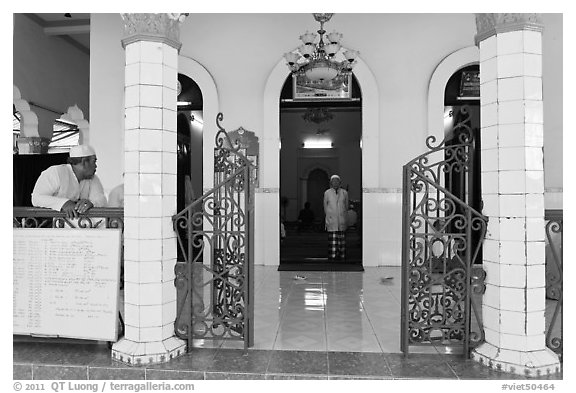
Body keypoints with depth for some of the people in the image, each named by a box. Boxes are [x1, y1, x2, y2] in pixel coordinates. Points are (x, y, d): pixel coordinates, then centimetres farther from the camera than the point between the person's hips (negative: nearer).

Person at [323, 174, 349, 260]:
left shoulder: (344, 193, 5)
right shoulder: (327, 193, 3)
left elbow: (346, 206, 15)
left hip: (342, 220, 2)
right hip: (331, 220, -1)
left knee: (342, 238, 2)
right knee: (332, 238, -5)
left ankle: (341, 256, 10)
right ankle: (332, 256, -1)